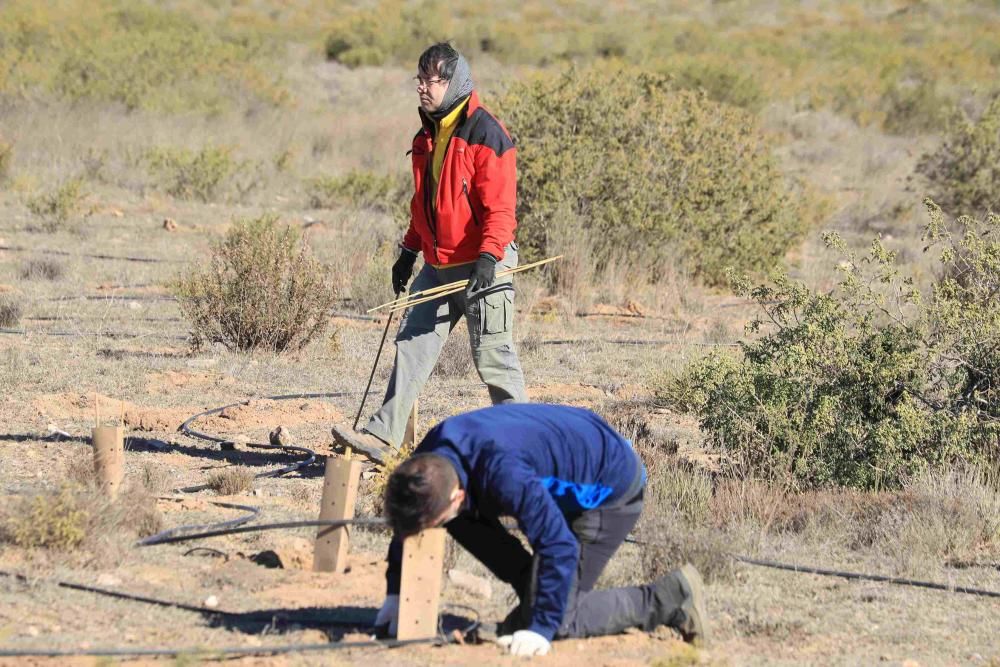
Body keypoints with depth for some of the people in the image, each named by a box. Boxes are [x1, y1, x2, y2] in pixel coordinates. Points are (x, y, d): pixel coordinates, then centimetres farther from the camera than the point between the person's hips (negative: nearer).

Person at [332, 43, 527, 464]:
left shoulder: (486, 135, -14)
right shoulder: (428, 135, 13)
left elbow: (499, 207, -18)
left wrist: (488, 258, -27)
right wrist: (409, 251, 23)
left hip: (481, 267, -8)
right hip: (438, 267, 8)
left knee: (493, 357, -1)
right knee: (412, 345, 1)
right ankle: (383, 436, -1)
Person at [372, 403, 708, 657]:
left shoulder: (502, 472, -41)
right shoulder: (431, 454, -17)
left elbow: (560, 547, -40)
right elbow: (407, 520, 2)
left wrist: (541, 628, -37)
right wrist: (395, 594, -1)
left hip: (612, 484, -8)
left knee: (561, 619, -11)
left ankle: (672, 596, 4)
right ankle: (534, 592, 9)